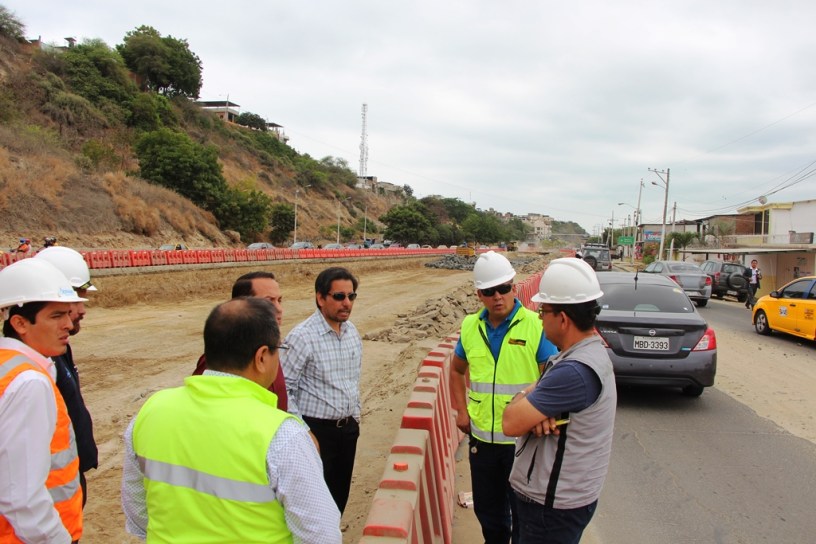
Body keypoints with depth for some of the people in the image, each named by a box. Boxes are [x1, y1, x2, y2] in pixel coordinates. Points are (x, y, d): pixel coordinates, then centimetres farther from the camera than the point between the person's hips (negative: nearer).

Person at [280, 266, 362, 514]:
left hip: (348, 428, 7)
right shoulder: (302, 337, -18)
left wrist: (355, 416, 15)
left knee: (340, 494, 16)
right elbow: (283, 389, -17)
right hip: (317, 430, -6)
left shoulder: (352, 331, 5)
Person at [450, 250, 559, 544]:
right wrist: (462, 410, 7)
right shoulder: (470, 326, 1)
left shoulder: (536, 326, -13)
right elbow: (456, 370, 16)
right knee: (487, 509, 22)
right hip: (481, 437, 4)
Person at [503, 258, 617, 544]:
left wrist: (522, 396, -8)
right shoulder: (587, 351, 3)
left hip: (555, 506, -9)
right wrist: (536, 413, -16)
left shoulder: (576, 371, -30)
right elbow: (532, 393, 6)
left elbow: (511, 422, -28)